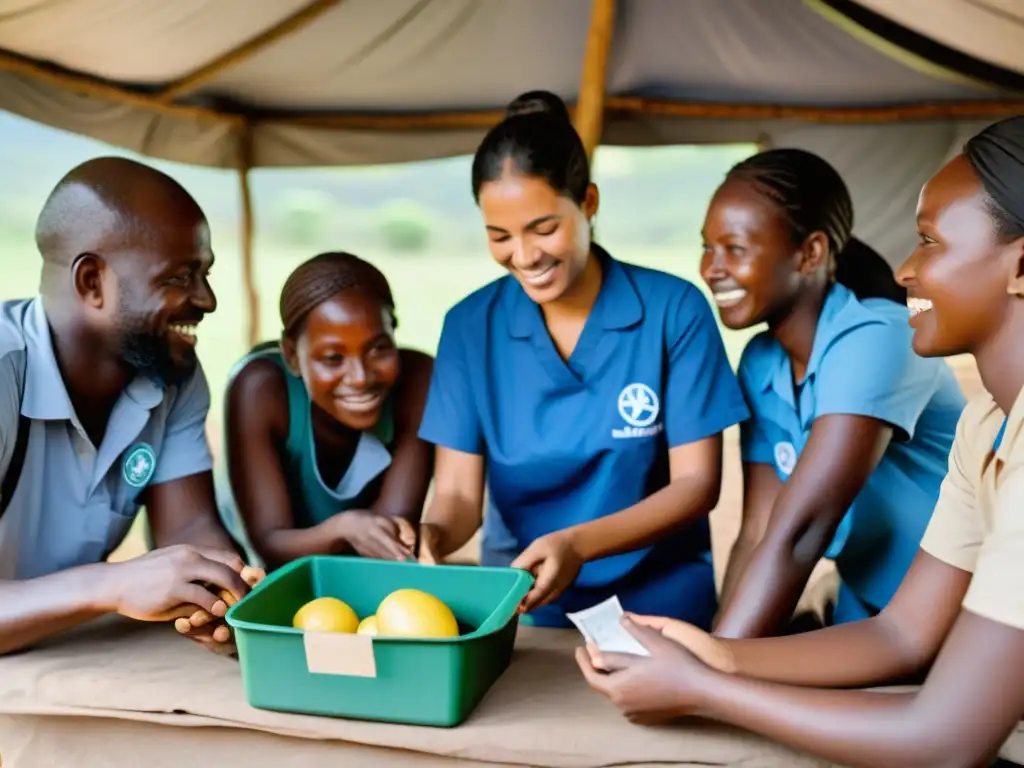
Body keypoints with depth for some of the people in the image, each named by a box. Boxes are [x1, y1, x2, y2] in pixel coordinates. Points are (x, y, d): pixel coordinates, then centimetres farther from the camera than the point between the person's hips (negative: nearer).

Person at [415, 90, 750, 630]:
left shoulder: (675, 310, -9)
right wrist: (435, 534, -26)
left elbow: (697, 483, -9)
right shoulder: (470, 326, -2)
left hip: (661, 605, -1)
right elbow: (458, 492, -3)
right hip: (522, 604, 2)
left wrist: (579, 544, -23)